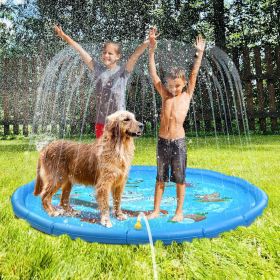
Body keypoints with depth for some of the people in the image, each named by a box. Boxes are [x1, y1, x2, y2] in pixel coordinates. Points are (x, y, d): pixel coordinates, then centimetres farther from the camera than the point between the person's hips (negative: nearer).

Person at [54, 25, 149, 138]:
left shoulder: (123, 71, 0)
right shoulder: (98, 69, 8)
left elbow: (135, 54, -14)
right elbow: (81, 51, 7)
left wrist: (147, 43, -28)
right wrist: (64, 36, 7)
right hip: (101, 122, 3)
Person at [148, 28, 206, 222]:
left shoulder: (187, 95, 3)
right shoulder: (165, 94, 5)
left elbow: (194, 74, -3)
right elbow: (153, 73, 1)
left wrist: (200, 53, -9)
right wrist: (152, 49, -4)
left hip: (178, 141, -2)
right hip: (162, 141, 2)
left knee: (179, 178, 8)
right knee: (160, 178, 12)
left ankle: (179, 211, 22)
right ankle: (156, 210, 23)